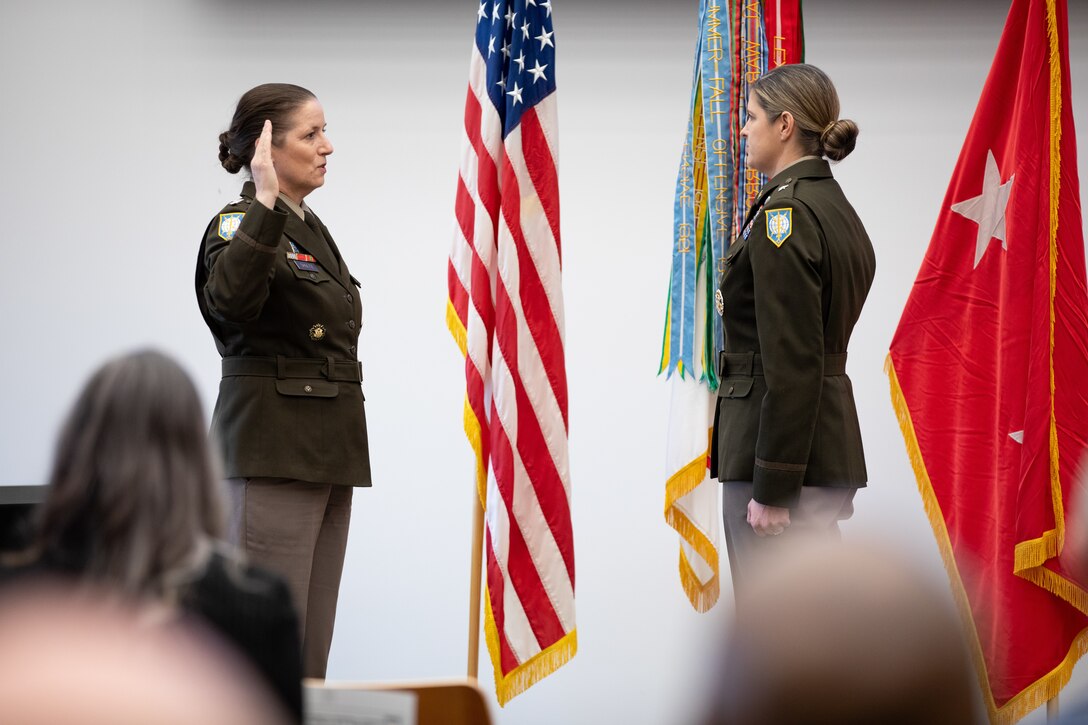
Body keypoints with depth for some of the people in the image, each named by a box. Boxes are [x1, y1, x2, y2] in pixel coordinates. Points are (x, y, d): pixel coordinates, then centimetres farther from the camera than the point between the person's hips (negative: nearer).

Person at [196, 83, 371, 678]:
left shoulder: (312, 229, 18)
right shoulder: (238, 226, -8)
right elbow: (230, 301, -31)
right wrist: (265, 205, -36)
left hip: (328, 451, 9)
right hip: (274, 450, -9)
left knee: (311, 655, 9)